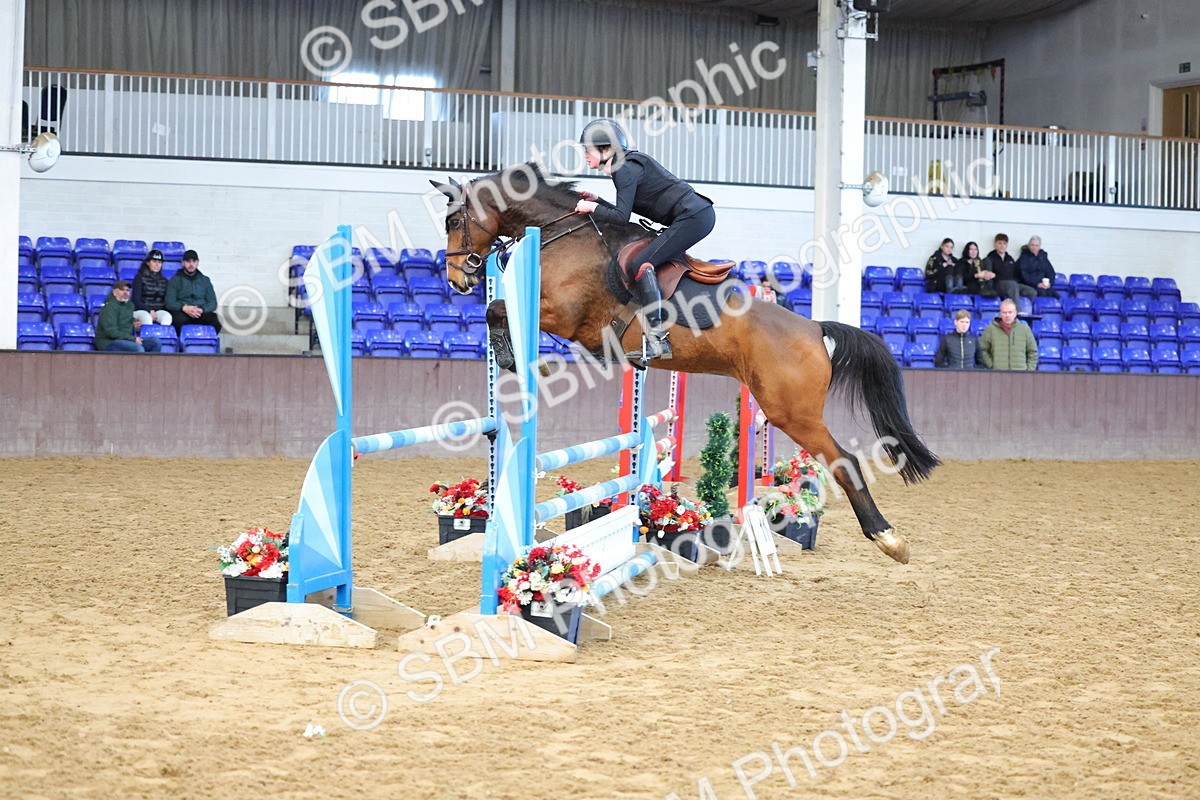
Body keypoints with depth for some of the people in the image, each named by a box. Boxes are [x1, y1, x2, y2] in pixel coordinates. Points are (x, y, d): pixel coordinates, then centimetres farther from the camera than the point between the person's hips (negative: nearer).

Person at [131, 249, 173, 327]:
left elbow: (166, 300, 15)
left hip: (159, 310, 3)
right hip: (141, 310, -3)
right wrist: (150, 311, -15)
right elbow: (136, 300, -2)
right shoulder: (140, 278, 5)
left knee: (167, 316, -33)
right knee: (147, 318, -39)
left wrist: (155, 313, -5)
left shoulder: (164, 280, 18)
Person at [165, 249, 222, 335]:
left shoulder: (205, 280, 21)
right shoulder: (175, 280, 14)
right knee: (178, 320, -39)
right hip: (181, 312, -2)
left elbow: (213, 302, 12)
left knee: (214, 321, -32)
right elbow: (170, 303, 3)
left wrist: (201, 309, -10)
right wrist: (184, 308, -17)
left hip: (202, 313, 2)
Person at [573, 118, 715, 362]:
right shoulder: (625, 166, 18)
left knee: (641, 264, -17)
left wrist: (593, 208, -3)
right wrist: (596, 200, 17)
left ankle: (657, 337, -24)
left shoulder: (625, 169, -11)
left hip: (692, 217, -11)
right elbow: (624, 212, 24)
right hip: (699, 214, 11)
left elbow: (622, 217, -17)